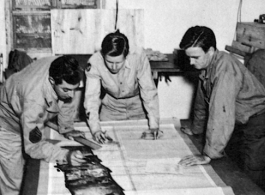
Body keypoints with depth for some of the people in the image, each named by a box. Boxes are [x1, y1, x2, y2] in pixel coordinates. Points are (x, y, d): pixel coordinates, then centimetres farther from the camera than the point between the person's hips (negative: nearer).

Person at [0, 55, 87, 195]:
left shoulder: (61, 71, -26)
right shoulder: (34, 99, -44)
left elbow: (65, 101, -4)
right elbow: (33, 145, -38)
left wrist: (66, 128, 0)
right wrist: (66, 156, -48)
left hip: (35, 121, 6)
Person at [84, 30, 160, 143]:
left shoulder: (138, 57, -33)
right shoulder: (95, 62, -30)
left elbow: (149, 91, -27)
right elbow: (91, 97, -28)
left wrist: (154, 124, -30)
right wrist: (95, 129, -39)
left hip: (137, 108, 0)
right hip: (111, 108, 1)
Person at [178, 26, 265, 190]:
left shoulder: (225, 68, -30)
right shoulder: (206, 65, -2)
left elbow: (221, 114, -36)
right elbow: (202, 101, 13)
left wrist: (208, 155, -35)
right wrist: (196, 129, 22)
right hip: (239, 122, 9)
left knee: (252, 179, -5)